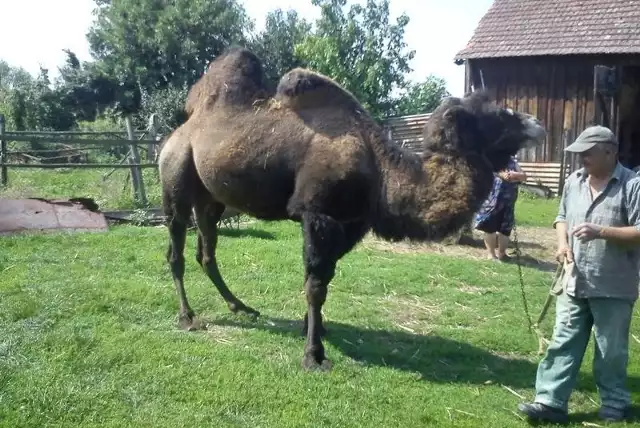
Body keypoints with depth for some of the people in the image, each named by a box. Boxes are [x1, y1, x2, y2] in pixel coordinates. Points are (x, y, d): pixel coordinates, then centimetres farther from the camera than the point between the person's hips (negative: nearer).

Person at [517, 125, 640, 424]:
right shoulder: (574, 181, 7)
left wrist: (602, 232, -27)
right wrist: (563, 243, -1)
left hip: (613, 288, -5)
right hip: (574, 283, 5)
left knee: (611, 351, 10)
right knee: (563, 343, 6)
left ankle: (614, 405, 28)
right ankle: (550, 402, 11)